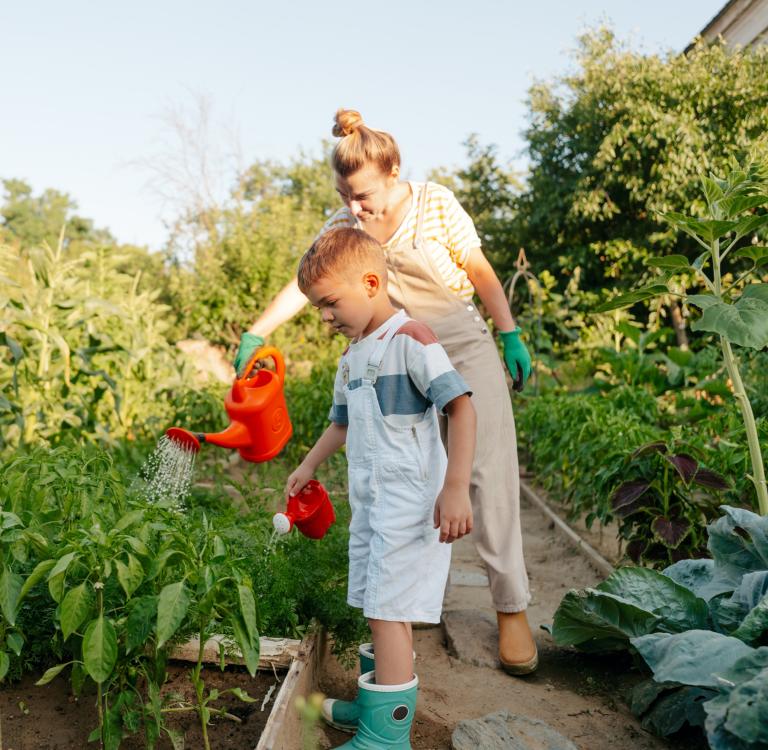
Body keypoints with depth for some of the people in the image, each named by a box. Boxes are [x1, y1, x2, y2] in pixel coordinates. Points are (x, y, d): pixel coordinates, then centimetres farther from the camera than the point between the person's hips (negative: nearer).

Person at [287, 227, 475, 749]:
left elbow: (461, 407, -19)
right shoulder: (351, 357, 15)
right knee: (381, 609, 16)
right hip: (369, 502, 9)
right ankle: (382, 698, 32)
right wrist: (309, 467, 30)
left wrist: (456, 489, -26)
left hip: (408, 501, -8)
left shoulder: (409, 339, -13)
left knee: (388, 611, -8)